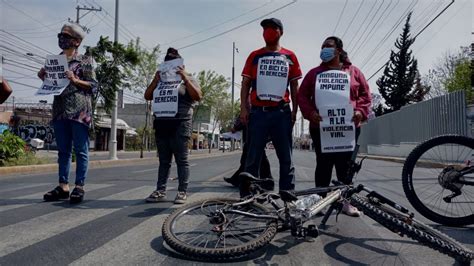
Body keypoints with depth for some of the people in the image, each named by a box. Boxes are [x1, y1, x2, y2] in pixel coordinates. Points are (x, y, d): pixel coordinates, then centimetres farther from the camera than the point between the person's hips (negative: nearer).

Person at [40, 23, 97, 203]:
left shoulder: (85, 60, 2)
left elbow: (93, 86, -4)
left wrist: (75, 80, -16)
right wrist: (44, 78, 6)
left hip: (79, 111, -6)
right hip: (60, 110, 6)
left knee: (81, 151, -3)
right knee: (63, 150, 8)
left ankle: (79, 187, 1)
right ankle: (63, 186, 13)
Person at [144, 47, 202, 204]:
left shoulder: (188, 79, 7)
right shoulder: (161, 81, 18)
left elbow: (198, 97, -8)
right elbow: (147, 96, 12)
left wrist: (185, 78, -10)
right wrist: (156, 80, 2)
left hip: (180, 124, -4)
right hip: (161, 124, 5)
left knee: (181, 160, -3)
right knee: (164, 160, 6)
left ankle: (182, 192, 0)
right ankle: (160, 191, 9)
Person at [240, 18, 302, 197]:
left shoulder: (290, 57, 12)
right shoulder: (255, 56, 12)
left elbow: (294, 85, 12)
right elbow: (245, 83, 8)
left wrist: (295, 109, 3)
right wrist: (243, 108, -2)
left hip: (282, 113, 1)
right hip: (258, 112, 0)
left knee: (286, 159, 5)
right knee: (253, 158, 2)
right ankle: (246, 196, 10)